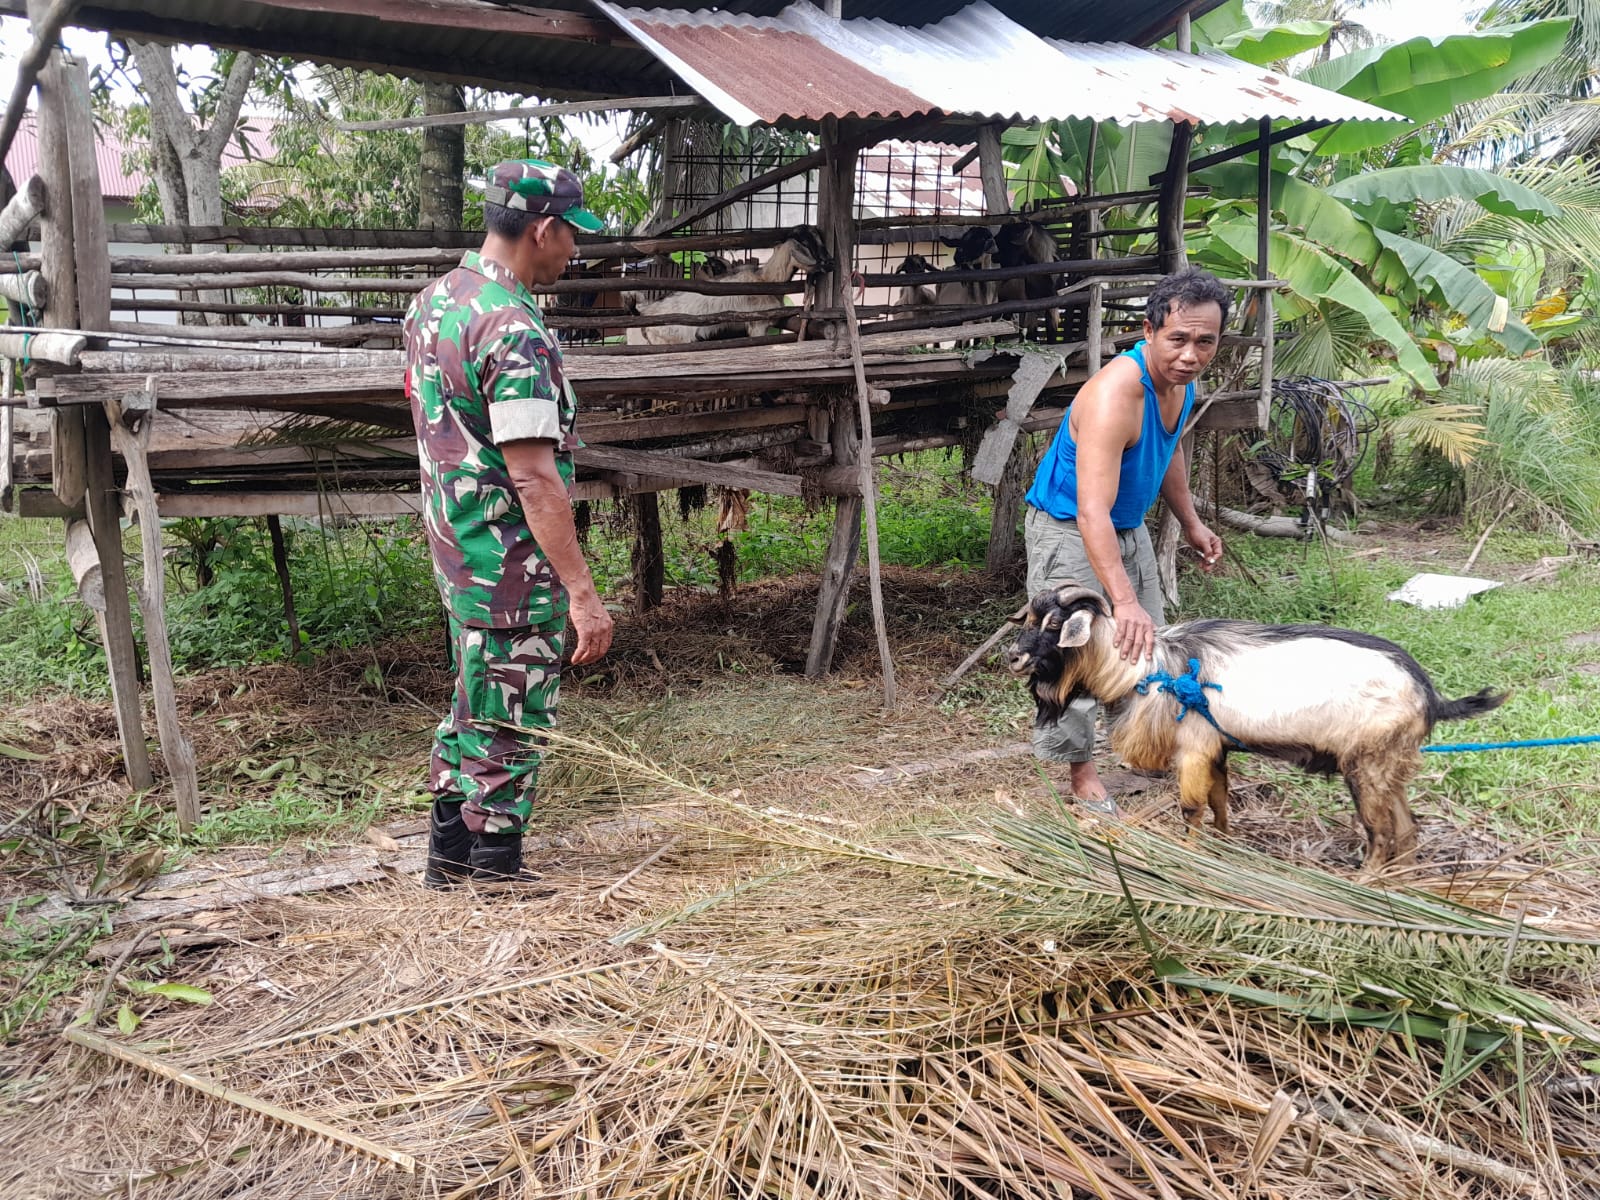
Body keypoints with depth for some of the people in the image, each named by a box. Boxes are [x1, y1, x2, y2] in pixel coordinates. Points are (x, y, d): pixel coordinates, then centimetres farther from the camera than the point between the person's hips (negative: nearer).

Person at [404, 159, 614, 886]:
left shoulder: (434, 300, 8)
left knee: (475, 703, 22)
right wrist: (582, 592, -26)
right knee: (511, 723, 4)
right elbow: (533, 477, -27)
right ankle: (496, 873, 18)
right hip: (512, 567, -10)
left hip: (455, 550, 10)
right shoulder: (513, 329, -23)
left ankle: (450, 852, 34)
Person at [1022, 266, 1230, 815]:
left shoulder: (1180, 379, -8)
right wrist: (1124, 600, -52)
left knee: (1147, 640, 18)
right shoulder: (1115, 394, -36)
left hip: (1128, 527, 9)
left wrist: (1191, 524, 15)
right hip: (1068, 530, -9)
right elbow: (1092, 512, -45)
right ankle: (1080, 768, 6)